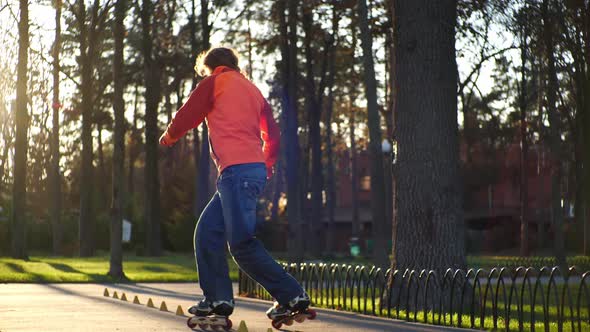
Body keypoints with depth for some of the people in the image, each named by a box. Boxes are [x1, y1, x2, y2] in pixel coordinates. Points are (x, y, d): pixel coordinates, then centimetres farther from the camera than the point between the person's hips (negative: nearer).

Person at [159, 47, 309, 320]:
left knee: (242, 244, -12)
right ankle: (217, 298, 7)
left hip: (236, 170, -9)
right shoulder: (252, 90, 25)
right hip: (256, 169, 9)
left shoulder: (217, 82, 4)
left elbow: (187, 116, 6)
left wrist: (168, 137, 25)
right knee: (207, 232, 11)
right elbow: (272, 134, 22)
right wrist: (267, 167, 32)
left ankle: (292, 295, -12)